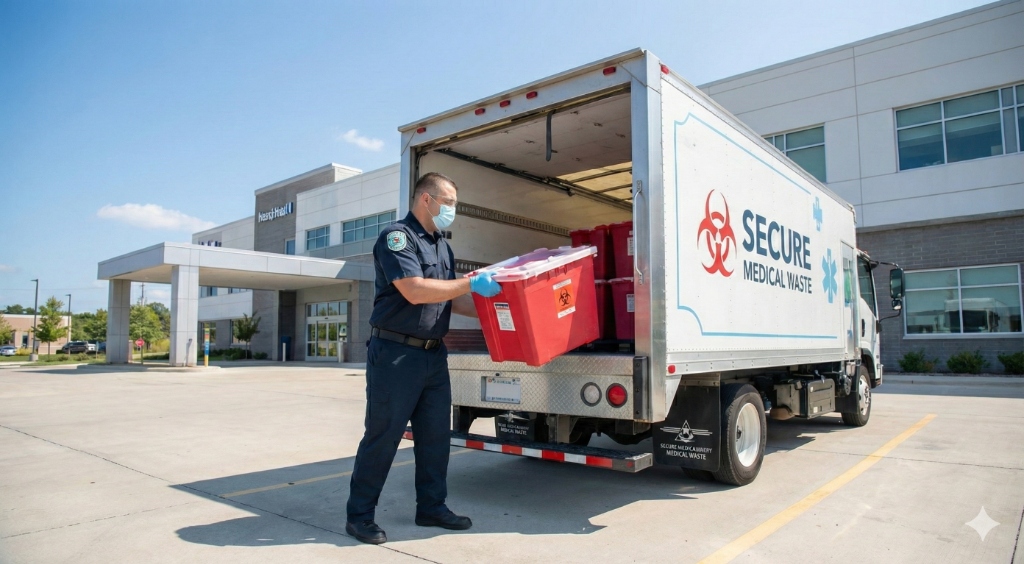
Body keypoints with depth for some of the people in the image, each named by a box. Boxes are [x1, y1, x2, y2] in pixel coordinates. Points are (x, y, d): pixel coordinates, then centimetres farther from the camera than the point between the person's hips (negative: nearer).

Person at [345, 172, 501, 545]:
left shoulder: (442, 246, 15)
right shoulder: (397, 236, -11)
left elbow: (451, 298, 18)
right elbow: (415, 291, -23)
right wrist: (472, 282, -20)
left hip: (434, 354, 8)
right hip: (395, 353, -8)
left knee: (436, 434, 12)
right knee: (382, 437, 1)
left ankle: (431, 507, 27)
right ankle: (359, 515, 17)